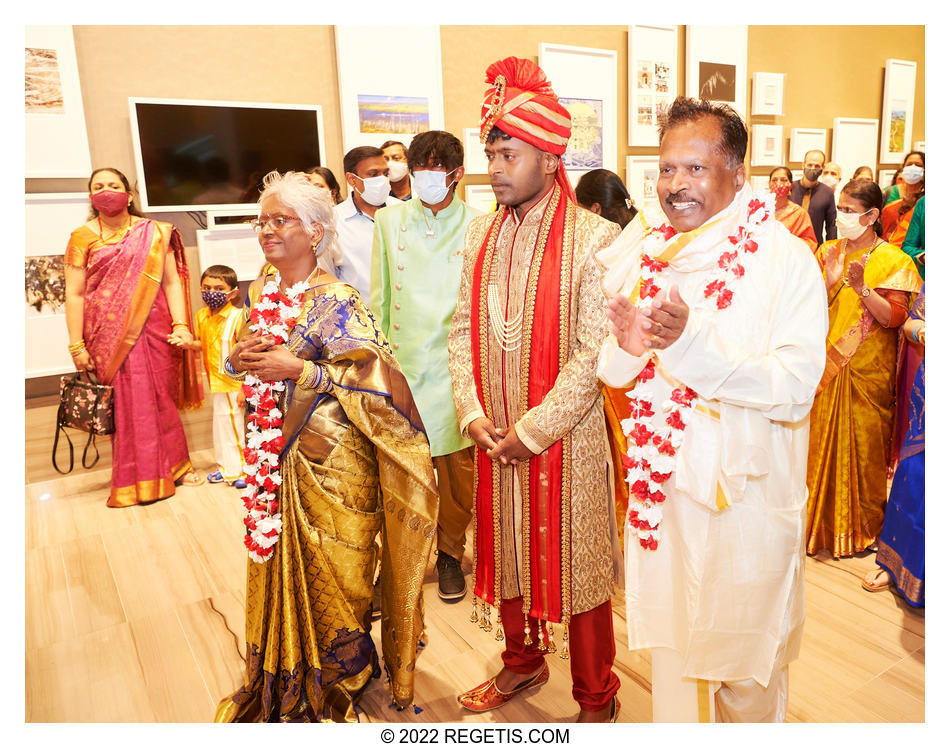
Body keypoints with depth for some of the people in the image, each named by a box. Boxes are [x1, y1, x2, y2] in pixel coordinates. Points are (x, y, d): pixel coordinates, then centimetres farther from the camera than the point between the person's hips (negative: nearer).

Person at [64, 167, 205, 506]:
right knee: (125, 403, 2)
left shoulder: (155, 233, 6)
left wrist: (180, 324, -10)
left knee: (163, 397, 6)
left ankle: (174, 466, 23)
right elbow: (74, 294, 0)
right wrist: (76, 345, -6)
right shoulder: (82, 237, 4)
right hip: (109, 335, 0)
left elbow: (171, 281, 2)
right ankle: (136, 479, 15)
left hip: (153, 329, 1)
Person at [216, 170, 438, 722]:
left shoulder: (337, 302, -15)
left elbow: (380, 379, -21)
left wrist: (299, 370, -23)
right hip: (273, 459, 6)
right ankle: (282, 682, 39)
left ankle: (341, 679, 33)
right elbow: (234, 364, 16)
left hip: (329, 467, -6)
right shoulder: (260, 294, 7)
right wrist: (239, 358, -7)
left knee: (327, 575, 7)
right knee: (277, 568, 16)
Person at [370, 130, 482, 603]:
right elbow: (379, 298, 11)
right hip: (402, 364, 1)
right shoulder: (389, 221, 8)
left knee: (460, 469, 6)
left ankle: (449, 551, 30)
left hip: (455, 364, -1)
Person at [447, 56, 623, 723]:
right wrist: (475, 416, -5)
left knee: (576, 563, 8)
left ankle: (596, 698, 31)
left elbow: (594, 354, -16)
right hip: (494, 438, 5)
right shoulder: (482, 231, 6)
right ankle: (523, 662, 43)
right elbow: (463, 329, 5)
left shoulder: (594, 238, -12)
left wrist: (533, 430, -15)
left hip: (565, 436, -5)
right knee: (505, 551, 18)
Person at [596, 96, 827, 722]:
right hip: (663, 489, 4)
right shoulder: (645, 252, 0)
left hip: (749, 498, -4)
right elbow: (613, 373, 4)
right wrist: (627, 345, -19)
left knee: (745, 669, 15)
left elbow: (796, 390, -22)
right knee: (671, 642, 23)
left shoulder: (786, 259, -14)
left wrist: (693, 340, -33)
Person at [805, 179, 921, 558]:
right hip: (827, 363, 4)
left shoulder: (892, 260, -3)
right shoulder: (828, 251, 9)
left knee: (862, 442, 3)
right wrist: (830, 280, -14)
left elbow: (895, 317, -11)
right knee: (822, 438, 7)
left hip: (866, 370, -3)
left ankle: (862, 525, 22)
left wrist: (861, 287, -23)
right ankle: (821, 521, 23)